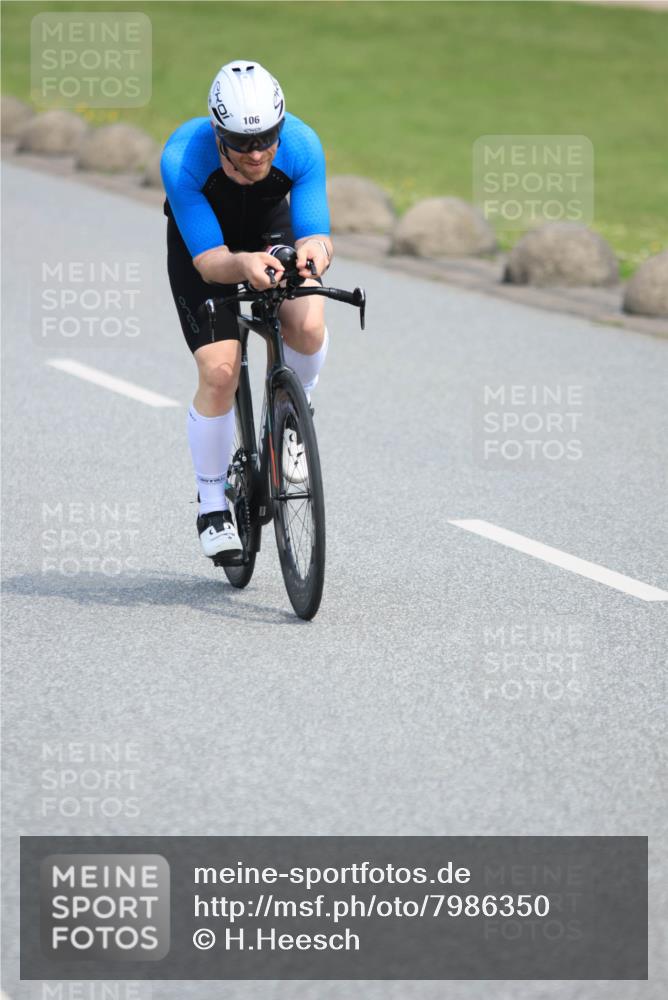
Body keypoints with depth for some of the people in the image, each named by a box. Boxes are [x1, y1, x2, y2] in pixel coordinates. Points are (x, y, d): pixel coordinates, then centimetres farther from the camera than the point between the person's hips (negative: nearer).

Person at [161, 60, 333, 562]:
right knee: (220, 371, -18)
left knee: (309, 324, -28)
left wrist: (315, 248, -53)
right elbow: (210, 261, -35)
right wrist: (243, 264, -58)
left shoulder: (301, 145, -31)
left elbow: (315, 232, -28)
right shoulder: (183, 158, -36)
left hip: (272, 229, 2)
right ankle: (213, 504, 3)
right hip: (202, 242, -2)